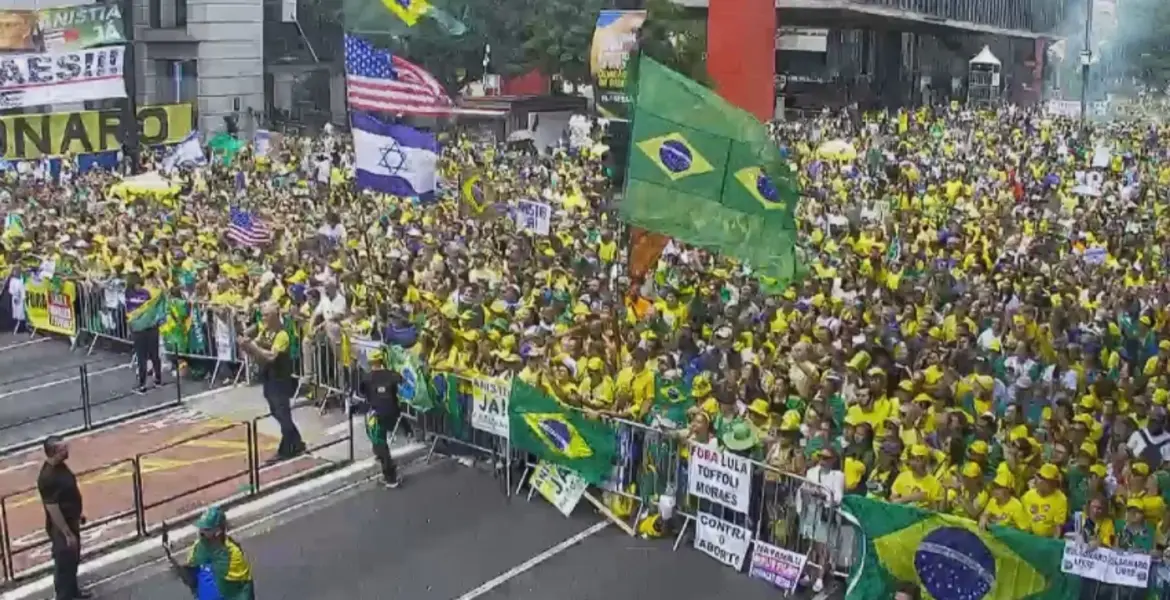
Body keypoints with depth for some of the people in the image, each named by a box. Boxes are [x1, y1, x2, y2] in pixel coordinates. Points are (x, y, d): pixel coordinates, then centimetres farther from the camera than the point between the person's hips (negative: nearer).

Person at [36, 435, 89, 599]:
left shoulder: (60, 465, -2)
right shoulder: (48, 478, -31)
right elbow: (53, 510, -27)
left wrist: (80, 511, 21)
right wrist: (68, 534, -22)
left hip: (71, 521, 10)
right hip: (60, 527, -10)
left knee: (74, 559, 25)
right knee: (64, 563, 5)